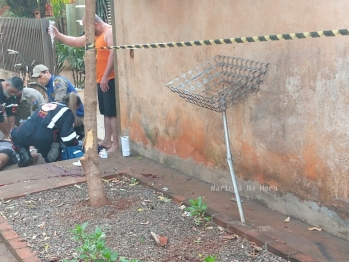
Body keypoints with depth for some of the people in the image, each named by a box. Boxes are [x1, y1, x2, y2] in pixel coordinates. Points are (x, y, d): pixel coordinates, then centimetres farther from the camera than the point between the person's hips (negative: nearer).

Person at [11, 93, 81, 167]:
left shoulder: (48, 104, 27)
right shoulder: (68, 113, 8)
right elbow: (68, 137, -1)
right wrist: (75, 143, 20)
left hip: (25, 133, 2)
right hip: (44, 139, -2)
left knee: (15, 133, 37)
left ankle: (24, 154, 13)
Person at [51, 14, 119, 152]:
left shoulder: (110, 32, -12)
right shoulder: (95, 36, 19)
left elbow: (113, 54, -23)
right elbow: (76, 42, 28)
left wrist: (106, 76, -24)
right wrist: (58, 35, 20)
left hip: (110, 80, -10)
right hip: (101, 80, 10)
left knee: (112, 112, -10)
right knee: (106, 113, 14)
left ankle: (116, 144, -7)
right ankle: (107, 141, 22)